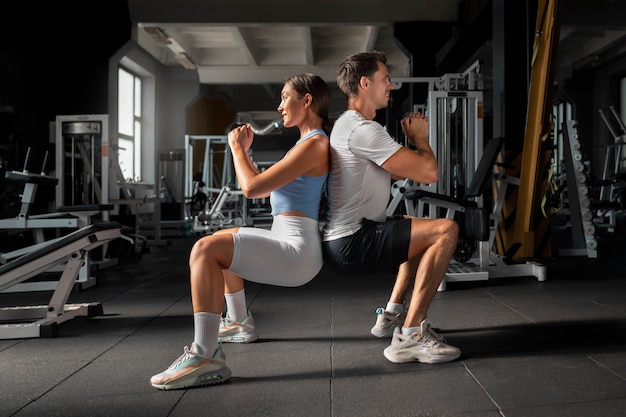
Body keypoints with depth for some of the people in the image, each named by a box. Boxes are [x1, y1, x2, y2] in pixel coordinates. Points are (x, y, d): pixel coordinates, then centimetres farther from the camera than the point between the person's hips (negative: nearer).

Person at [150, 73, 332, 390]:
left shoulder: (314, 144, -14)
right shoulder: (310, 143, 19)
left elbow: (252, 188, -18)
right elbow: (263, 189, 23)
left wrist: (236, 147, -3)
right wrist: (245, 150, 18)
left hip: (297, 250, -11)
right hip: (287, 241, 11)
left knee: (205, 249, -25)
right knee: (220, 243, 31)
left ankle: (205, 357, -31)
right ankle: (239, 323, 38)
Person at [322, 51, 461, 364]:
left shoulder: (350, 125, 19)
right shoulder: (363, 130, -16)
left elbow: (402, 172, 26)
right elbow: (428, 172, -18)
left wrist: (412, 141, 10)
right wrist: (420, 138, 1)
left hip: (347, 238, 11)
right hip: (351, 244, -11)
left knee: (420, 230, 30)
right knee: (445, 230, -19)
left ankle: (392, 314, 26)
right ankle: (409, 336, -17)